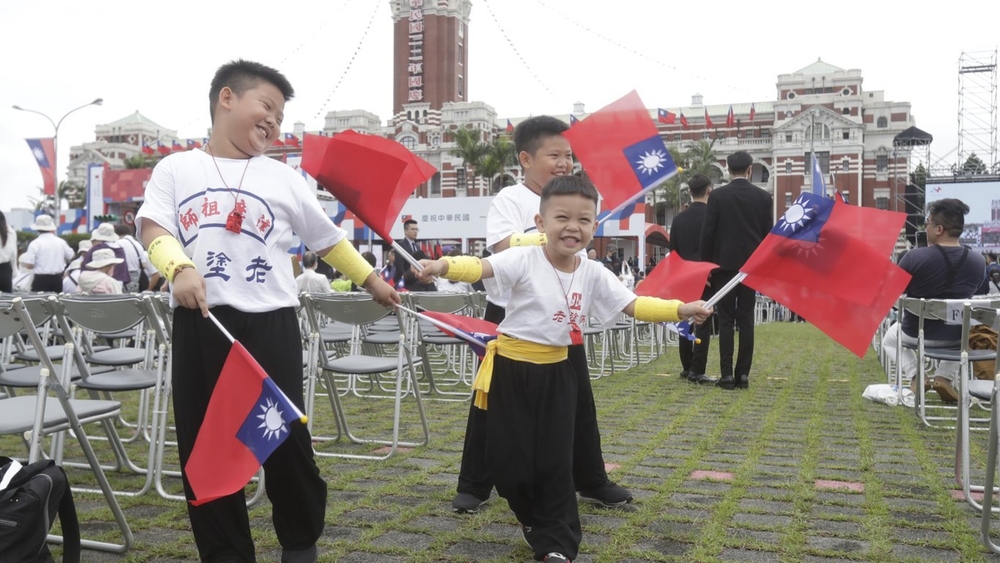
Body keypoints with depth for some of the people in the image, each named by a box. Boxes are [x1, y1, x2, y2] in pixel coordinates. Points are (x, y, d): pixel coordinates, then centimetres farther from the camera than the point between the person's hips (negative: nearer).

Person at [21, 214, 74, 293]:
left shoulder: (35, 243, -9)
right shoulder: (61, 242, 1)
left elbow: (29, 264, -12)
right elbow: (70, 256, 17)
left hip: (41, 279, -3)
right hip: (57, 279, 3)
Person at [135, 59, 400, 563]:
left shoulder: (282, 178, 11)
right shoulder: (176, 168, 10)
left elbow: (328, 238, 19)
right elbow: (152, 227, -4)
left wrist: (370, 279, 22)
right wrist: (179, 269, -23)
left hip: (269, 321, 0)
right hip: (200, 323, 1)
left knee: (285, 440, 1)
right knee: (204, 445, 6)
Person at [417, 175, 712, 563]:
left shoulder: (594, 273, -1)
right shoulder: (524, 260, -14)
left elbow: (634, 305, 0)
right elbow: (479, 268, -28)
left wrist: (680, 309, -11)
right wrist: (443, 266, -47)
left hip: (556, 372, 3)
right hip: (511, 370, -2)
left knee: (555, 459, 4)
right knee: (509, 456, 4)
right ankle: (535, 520, 33)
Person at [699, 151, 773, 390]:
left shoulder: (717, 196, -4)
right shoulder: (763, 197, 3)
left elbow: (707, 233, -5)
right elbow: (769, 235, 6)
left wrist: (705, 265, 3)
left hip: (724, 265, -2)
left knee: (726, 321, 1)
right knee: (746, 321, 5)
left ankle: (727, 374, -2)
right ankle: (743, 374, 6)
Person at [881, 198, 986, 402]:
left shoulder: (915, 257, -22)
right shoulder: (978, 262, -11)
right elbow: (965, 296, 7)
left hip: (916, 333, -2)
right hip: (956, 336, 2)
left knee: (890, 338, 33)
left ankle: (915, 376, 8)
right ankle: (945, 377, 17)